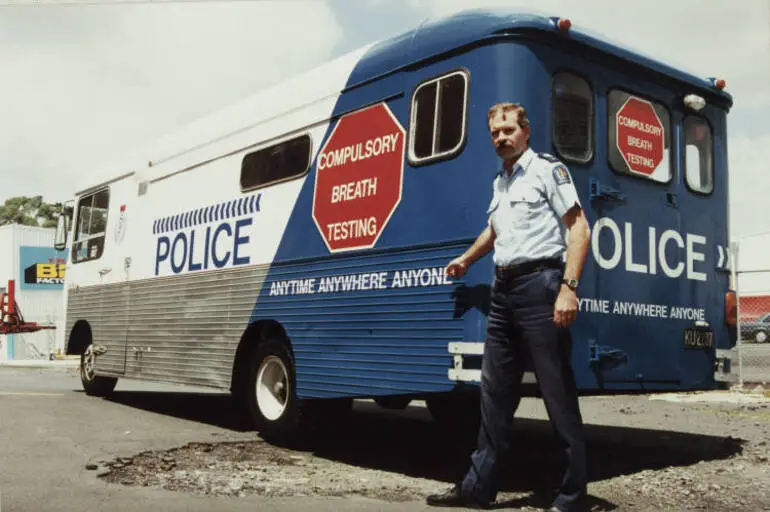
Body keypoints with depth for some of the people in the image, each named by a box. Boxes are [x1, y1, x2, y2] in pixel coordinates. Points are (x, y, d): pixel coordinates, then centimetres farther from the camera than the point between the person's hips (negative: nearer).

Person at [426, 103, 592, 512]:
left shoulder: (547, 169, -2)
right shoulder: (499, 182, 20)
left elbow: (579, 227, -10)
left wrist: (569, 287, -20)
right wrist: (466, 259, 48)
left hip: (539, 282, -8)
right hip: (503, 287, 8)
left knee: (557, 392, -4)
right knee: (495, 389, 10)